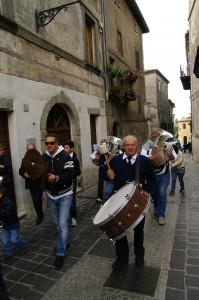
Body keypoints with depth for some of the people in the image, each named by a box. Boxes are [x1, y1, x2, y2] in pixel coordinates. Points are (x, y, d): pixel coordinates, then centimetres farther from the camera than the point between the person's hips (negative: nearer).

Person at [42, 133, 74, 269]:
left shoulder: (65, 156, -15)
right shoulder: (44, 157, 0)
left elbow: (70, 175, -21)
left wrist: (56, 178, -34)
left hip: (65, 195, -5)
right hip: (51, 195, 5)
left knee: (63, 223, -5)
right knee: (58, 223, 19)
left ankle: (60, 253, 7)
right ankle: (65, 242, 40)